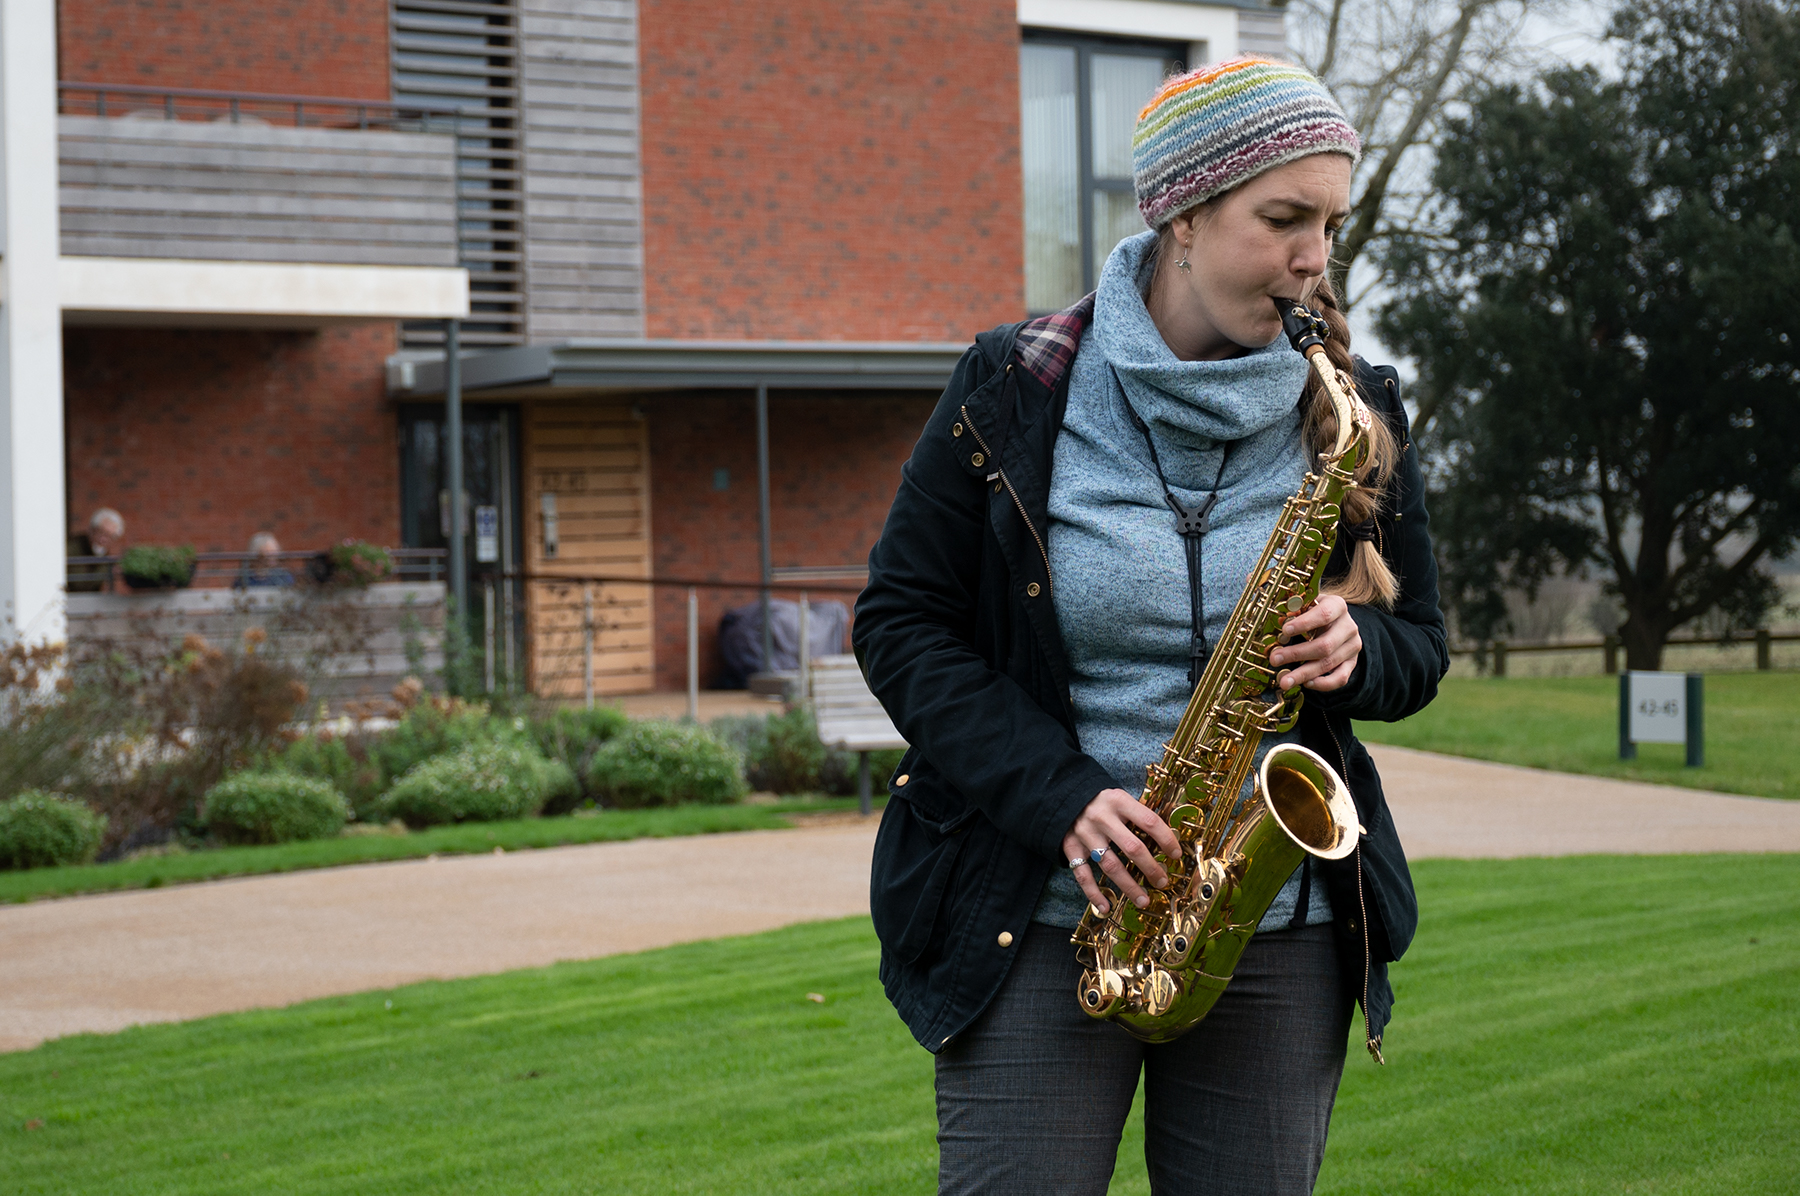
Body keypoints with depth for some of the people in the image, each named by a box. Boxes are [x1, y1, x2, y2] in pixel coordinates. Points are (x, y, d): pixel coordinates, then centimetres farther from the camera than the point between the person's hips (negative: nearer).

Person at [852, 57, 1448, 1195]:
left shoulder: (1355, 416, 5)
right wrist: (1056, 791, -14)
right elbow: (899, 622, -1)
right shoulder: (1016, 392, -3)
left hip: (1279, 937, 2)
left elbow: (1420, 650, 13)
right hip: (1040, 922, -2)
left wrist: (1357, 649, -12)